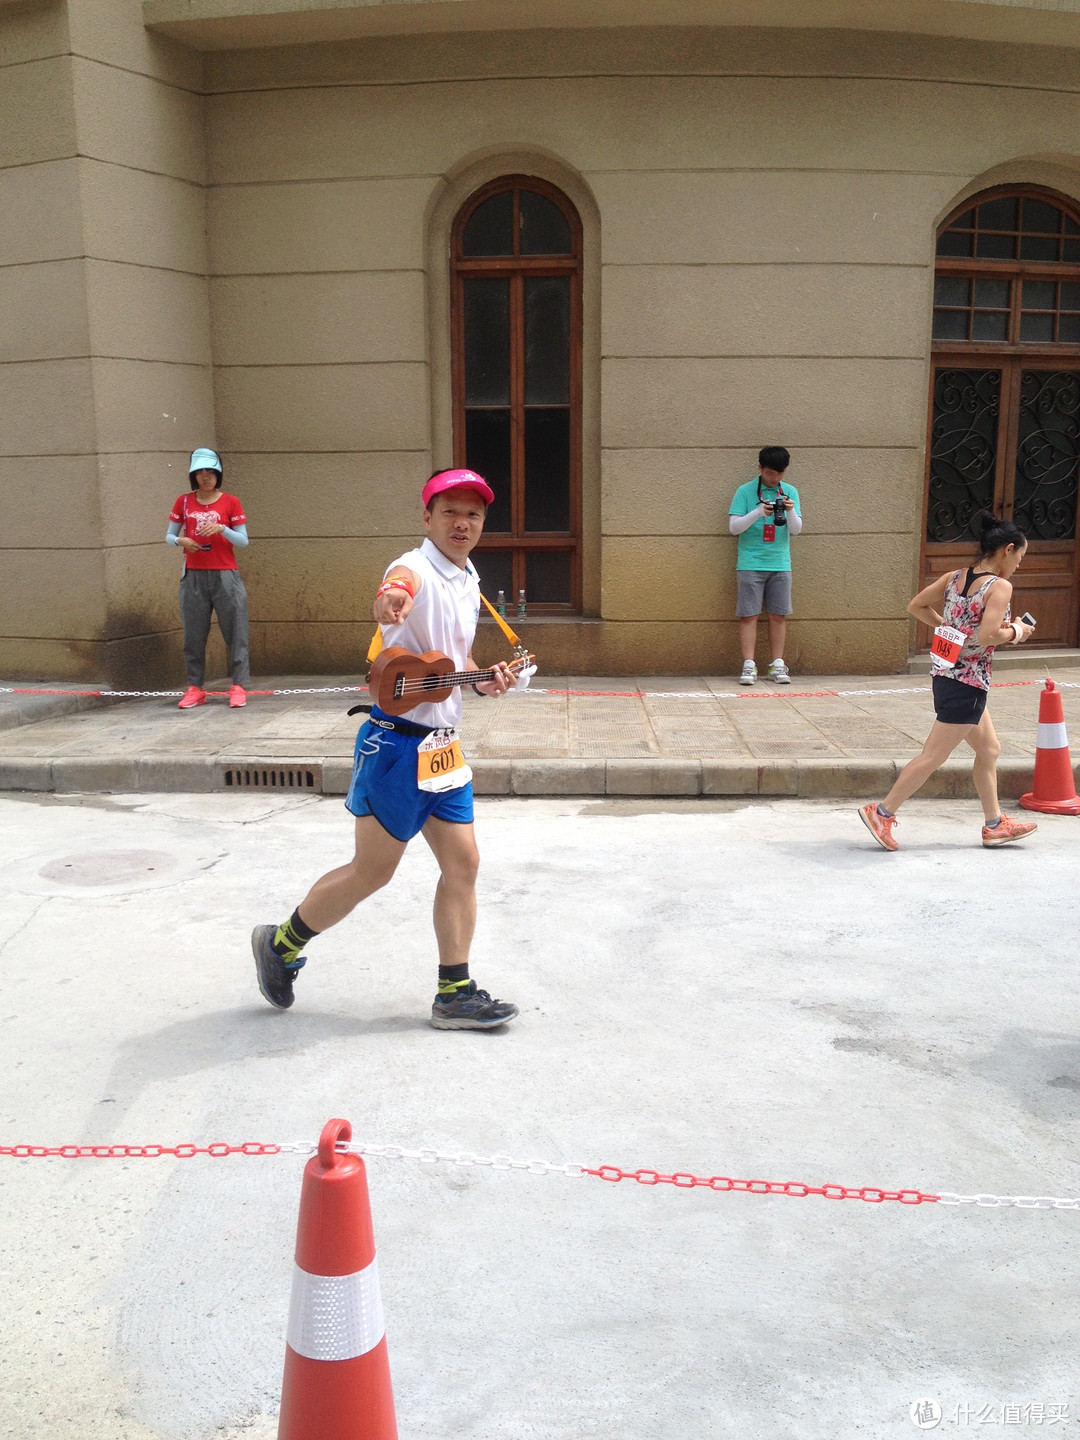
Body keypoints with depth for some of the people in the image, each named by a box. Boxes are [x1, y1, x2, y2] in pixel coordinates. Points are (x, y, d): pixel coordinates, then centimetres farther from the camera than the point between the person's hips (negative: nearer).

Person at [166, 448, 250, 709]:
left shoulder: (230, 502, 4)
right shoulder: (184, 502, 10)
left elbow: (243, 541, 1)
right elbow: (169, 535, 12)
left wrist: (221, 528, -16)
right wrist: (180, 541, -10)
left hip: (225, 575, -2)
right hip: (193, 577, 2)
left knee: (235, 632, -5)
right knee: (193, 634, 1)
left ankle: (238, 687, -3)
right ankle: (194, 688, 6)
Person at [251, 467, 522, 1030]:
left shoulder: (469, 579, 12)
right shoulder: (416, 569, -15)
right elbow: (397, 588, -41)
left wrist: (483, 681, 7)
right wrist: (389, 602, -65)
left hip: (443, 742, 8)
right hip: (397, 741, -8)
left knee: (463, 862, 5)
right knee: (371, 871, 1)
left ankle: (454, 994, 14)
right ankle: (280, 943, 24)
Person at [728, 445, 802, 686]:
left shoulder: (790, 492, 8)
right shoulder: (745, 492, 0)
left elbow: (796, 530, 5)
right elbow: (733, 527, -5)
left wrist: (790, 512, -15)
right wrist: (758, 512, -19)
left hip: (780, 564, 3)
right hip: (751, 564, -3)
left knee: (778, 616, 3)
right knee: (749, 616, -4)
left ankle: (777, 665, 8)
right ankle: (749, 666, -3)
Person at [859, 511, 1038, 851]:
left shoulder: (954, 577, 6)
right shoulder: (1000, 587, -15)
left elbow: (916, 606, 9)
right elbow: (987, 636, -26)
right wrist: (1015, 632, -7)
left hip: (947, 673, 9)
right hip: (968, 681, -9)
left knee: (989, 749, 19)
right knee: (934, 756, -1)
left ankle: (995, 825, 27)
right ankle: (882, 813, 5)